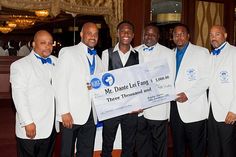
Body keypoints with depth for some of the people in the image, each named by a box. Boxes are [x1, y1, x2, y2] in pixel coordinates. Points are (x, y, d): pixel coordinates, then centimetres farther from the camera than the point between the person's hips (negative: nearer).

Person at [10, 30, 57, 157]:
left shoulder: (55, 62, 10)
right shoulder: (19, 65, -5)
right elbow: (19, 96, -10)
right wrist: (28, 122, -16)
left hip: (51, 127, 5)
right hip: (31, 127, -4)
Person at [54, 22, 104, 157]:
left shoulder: (97, 59, 16)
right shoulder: (68, 52, -1)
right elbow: (60, 83, -8)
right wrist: (64, 112, -15)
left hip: (91, 115, 5)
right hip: (71, 114, -5)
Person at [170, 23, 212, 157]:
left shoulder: (201, 52, -1)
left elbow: (207, 79, -9)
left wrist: (188, 94, -16)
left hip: (194, 109, -5)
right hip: (175, 108, 5)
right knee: (177, 146, 13)